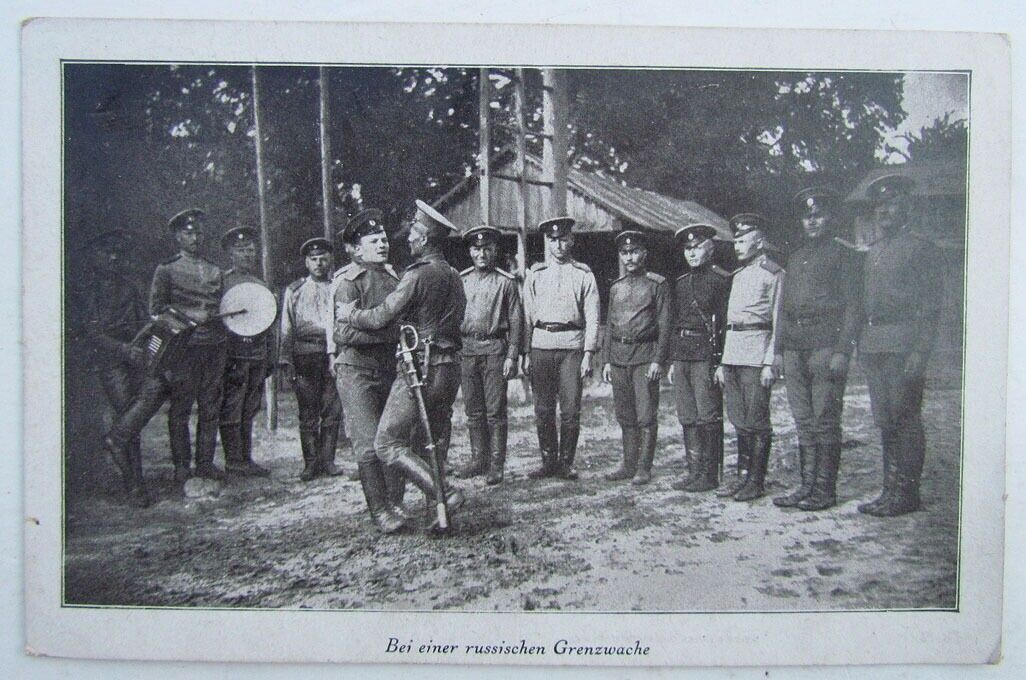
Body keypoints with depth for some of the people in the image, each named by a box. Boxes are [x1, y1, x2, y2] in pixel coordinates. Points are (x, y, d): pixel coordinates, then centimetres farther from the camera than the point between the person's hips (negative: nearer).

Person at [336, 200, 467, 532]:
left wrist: (349, 314, 4)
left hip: (422, 367, -9)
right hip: (450, 365, 9)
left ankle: (444, 493, -14)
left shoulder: (418, 274, -13)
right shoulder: (454, 276, 14)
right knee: (436, 444, 15)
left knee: (388, 443, -4)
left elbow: (381, 317, -15)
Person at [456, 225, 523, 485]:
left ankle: (496, 465, 2)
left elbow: (516, 321, 1)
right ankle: (478, 460, 16)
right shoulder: (460, 280, 10)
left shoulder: (506, 282, 2)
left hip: (495, 349, -3)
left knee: (495, 411, -4)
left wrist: (512, 357, -6)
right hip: (466, 349, 3)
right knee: (473, 411, 8)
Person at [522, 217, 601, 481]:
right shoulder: (535, 274, 12)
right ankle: (548, 461, 14)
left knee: (570, 410, -2)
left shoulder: (584, 275, 7)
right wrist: (526, 353, 4)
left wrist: (588, 353, -5)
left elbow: (592, 318, 4)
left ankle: (566, 463, 9)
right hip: (540, 345, 2)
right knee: (543, 410, 4)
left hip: (572, 345, -2)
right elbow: (527, 315, 11)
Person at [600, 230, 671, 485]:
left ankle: (644, 468, 3)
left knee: (646, 416, -3)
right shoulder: (616, 288, 15)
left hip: (645, 355, -5)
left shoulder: (657, 284, 0)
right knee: (625, 416, 9)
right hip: (618, 356, 5)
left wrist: (658, 360, -12)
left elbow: (665, 325, -5)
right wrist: (606, 361, 10)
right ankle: (629, 465, 17)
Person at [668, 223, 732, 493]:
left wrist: (721, 362, -15)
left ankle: (710, 475, 3)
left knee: (708, 417, -3)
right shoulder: (681, 283, 17)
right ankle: (694, 471, 17)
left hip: (707, 355, -7)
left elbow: (727, 323, -8)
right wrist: (673, 361, 16)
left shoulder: (722, 280, -4)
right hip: (682, 356, 7)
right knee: (687, 418, 9)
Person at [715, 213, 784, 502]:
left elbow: (777, 321, -8)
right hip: (732, 352, 7)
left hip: (756, 352, -7)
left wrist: (770, 362, -14)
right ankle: (742, 476, 17)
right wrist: (722, 362, 17)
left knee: (756, 421, -4)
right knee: (739, 420, 10)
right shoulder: (739, 275, 20)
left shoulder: (773, 273, -3)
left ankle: (756, 481, 2)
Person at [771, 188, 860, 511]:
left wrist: (842, 351, -14)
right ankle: (807, 485, 13)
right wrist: (779, 350, 14)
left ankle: (825, 490, 0)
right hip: (794, 347, 6)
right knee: (804, 420, 8)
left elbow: (851, 307, -5)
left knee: (825, 419, -5)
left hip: (826, 343, -6)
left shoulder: (844, 256, 2)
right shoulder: (796, 258, 22)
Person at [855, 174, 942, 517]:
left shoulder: (921, 248, -2)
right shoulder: (873, 251, 20)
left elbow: (930, 305, -8)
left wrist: (920, 351, -16)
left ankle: (906, 493, 1)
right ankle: (891, 490, 15)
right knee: (885, 420, 9)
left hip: (903, 343, -7)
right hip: (872, 345, 7)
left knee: (905, 418, -5)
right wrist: (860, 345, 13)